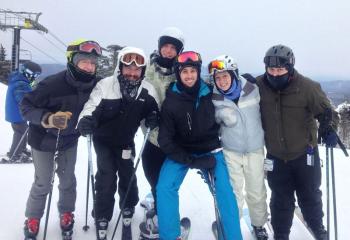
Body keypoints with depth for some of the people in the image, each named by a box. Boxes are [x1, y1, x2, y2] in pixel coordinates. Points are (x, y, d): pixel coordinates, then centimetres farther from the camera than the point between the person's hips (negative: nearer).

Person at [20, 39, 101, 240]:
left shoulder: (95, 85, -16)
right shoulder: (53, 84, -31)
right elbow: (26, 106, -23)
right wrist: (47, 118, -38)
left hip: (70, 140, 4)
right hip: (44, 140, -4)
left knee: (68, 180, 15)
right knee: (43, 183, 8)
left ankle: (66, 214, 40)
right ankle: (33, 219, 33)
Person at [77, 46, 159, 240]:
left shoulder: (147, 90, -12)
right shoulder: (105, 85, -23)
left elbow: (152, 109, 2)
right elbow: (91, 107, -22)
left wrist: (153, 117, -21)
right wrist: (85, 121, -43)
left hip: (126, 142, 3)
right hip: (103, 140, -3)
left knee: (128, 176, 11)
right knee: (106, 177, -7)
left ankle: (128, 208, 42)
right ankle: (102, 219, 15)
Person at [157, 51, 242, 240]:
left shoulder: (210, 94, -11)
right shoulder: (171, 102, -14)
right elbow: (165, 139, -13)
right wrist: (191, 161, -19)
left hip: (210, 151, 1)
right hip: (181, 152, 0)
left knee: (225, 190, -11)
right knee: (164, 187, -16)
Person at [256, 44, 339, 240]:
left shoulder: (307, 87, -19)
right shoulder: (260, 85, -12)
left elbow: (327, 111, -9)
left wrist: (329, 129, -25)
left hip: (305, 154, -1)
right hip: (276, 156, 1)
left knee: (310, 196, 20)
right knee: (280, 200, 14)